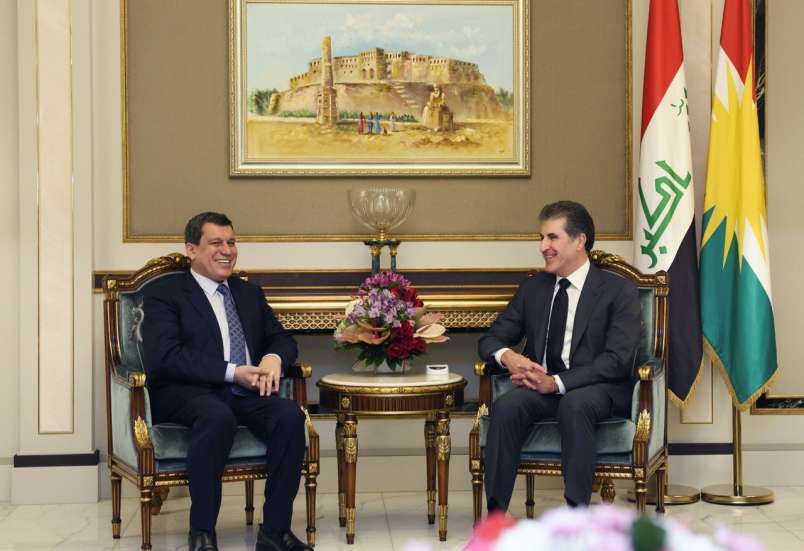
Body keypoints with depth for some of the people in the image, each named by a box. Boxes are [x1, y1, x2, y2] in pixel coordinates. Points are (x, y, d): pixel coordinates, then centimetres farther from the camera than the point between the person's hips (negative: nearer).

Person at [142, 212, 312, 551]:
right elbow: (165, 357, -9)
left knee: (291, 416, -26)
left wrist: (274, 358, -8)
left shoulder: (250, 293, 24)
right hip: (187, 393, -5)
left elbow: (282, 339, 19)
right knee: (218, 418, -38)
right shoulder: (163, 294, 4)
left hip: (245, 394, 5)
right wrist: (231, 372, -17)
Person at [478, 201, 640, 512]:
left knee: (574, 405, -38)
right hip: (542, 387, 4)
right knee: (505, 406, -29)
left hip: (598, 389, -3)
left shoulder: (618, 291, 2)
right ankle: (495, 516, -28)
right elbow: (491, 339, 16)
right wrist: (507, 355, -11)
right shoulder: (532, 289, 17)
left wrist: (558, 382, -22)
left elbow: (618, 358, -10)